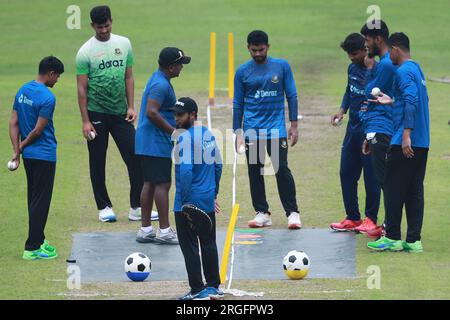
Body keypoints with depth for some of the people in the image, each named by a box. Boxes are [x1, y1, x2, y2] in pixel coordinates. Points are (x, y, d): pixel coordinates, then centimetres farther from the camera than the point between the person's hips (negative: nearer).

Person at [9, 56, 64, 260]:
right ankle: (32, 248, -2)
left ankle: (38, 239, 27)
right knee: (41, 201, -2)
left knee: (34, 199, 17)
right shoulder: (47, 98, -19)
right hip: (44, 155, -8)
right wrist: (21, 147, -3)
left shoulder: (22, 91, 6)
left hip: (28, 155, 8)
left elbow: (13, 123, 5)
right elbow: (38, 130, -17)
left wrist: (17, 149, 2)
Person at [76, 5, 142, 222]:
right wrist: (85, 121, -10)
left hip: (121, 113, 3)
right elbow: (82, 88, -6)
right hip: (96, 114, -3)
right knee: (98, 162, 4)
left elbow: (128, 77, 11)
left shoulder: (124, 44, 6)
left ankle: (137, 208, 1)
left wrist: (131, 106, 2)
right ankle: (104, 207, 14)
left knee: (135, 157, -3)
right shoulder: (86, 52, -6)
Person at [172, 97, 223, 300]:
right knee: (209, 244, 15)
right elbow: (218, 165, 16)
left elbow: (186, 171, -23)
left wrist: (186, 201, -19)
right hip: (208, 202, 8)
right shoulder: (208, 135, 9)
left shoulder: (185, 137, -16)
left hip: (189, 202, -8)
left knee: (189, 246, 0)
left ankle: (198, 290, 0)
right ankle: (214, 287, 20)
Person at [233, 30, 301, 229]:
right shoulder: (242, 72, 5)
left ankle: (292, 212, -3)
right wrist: (238, 132, 6)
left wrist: (294, 125, 1)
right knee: (255, 172, 3)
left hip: (276, 128, -2)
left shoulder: (281, 67, 2)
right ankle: (262, 213, 11)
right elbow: (238, 104, 10)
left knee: (282, 169, -8)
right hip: (252, 129, 2)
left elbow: (291, 96, 5)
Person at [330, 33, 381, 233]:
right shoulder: (352, 68, 9)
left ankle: (371, 218, 10)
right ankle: (352, 218, 19)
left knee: (371, 175, 0)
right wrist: (342, 111, 11)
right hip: (353, 127, 8)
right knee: (347, 173, 10)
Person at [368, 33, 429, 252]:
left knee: (394, 190, -2)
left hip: (404, 143, -9)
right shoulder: (417, 69, 17)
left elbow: (412, 101, -22)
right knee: (415, 191, 7)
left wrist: (406, 134, -27)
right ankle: (413, 240, 5)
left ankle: (392, 238, 1)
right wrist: (391, 102, 26)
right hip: (421, 143, 9)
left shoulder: (403, 72, -11)